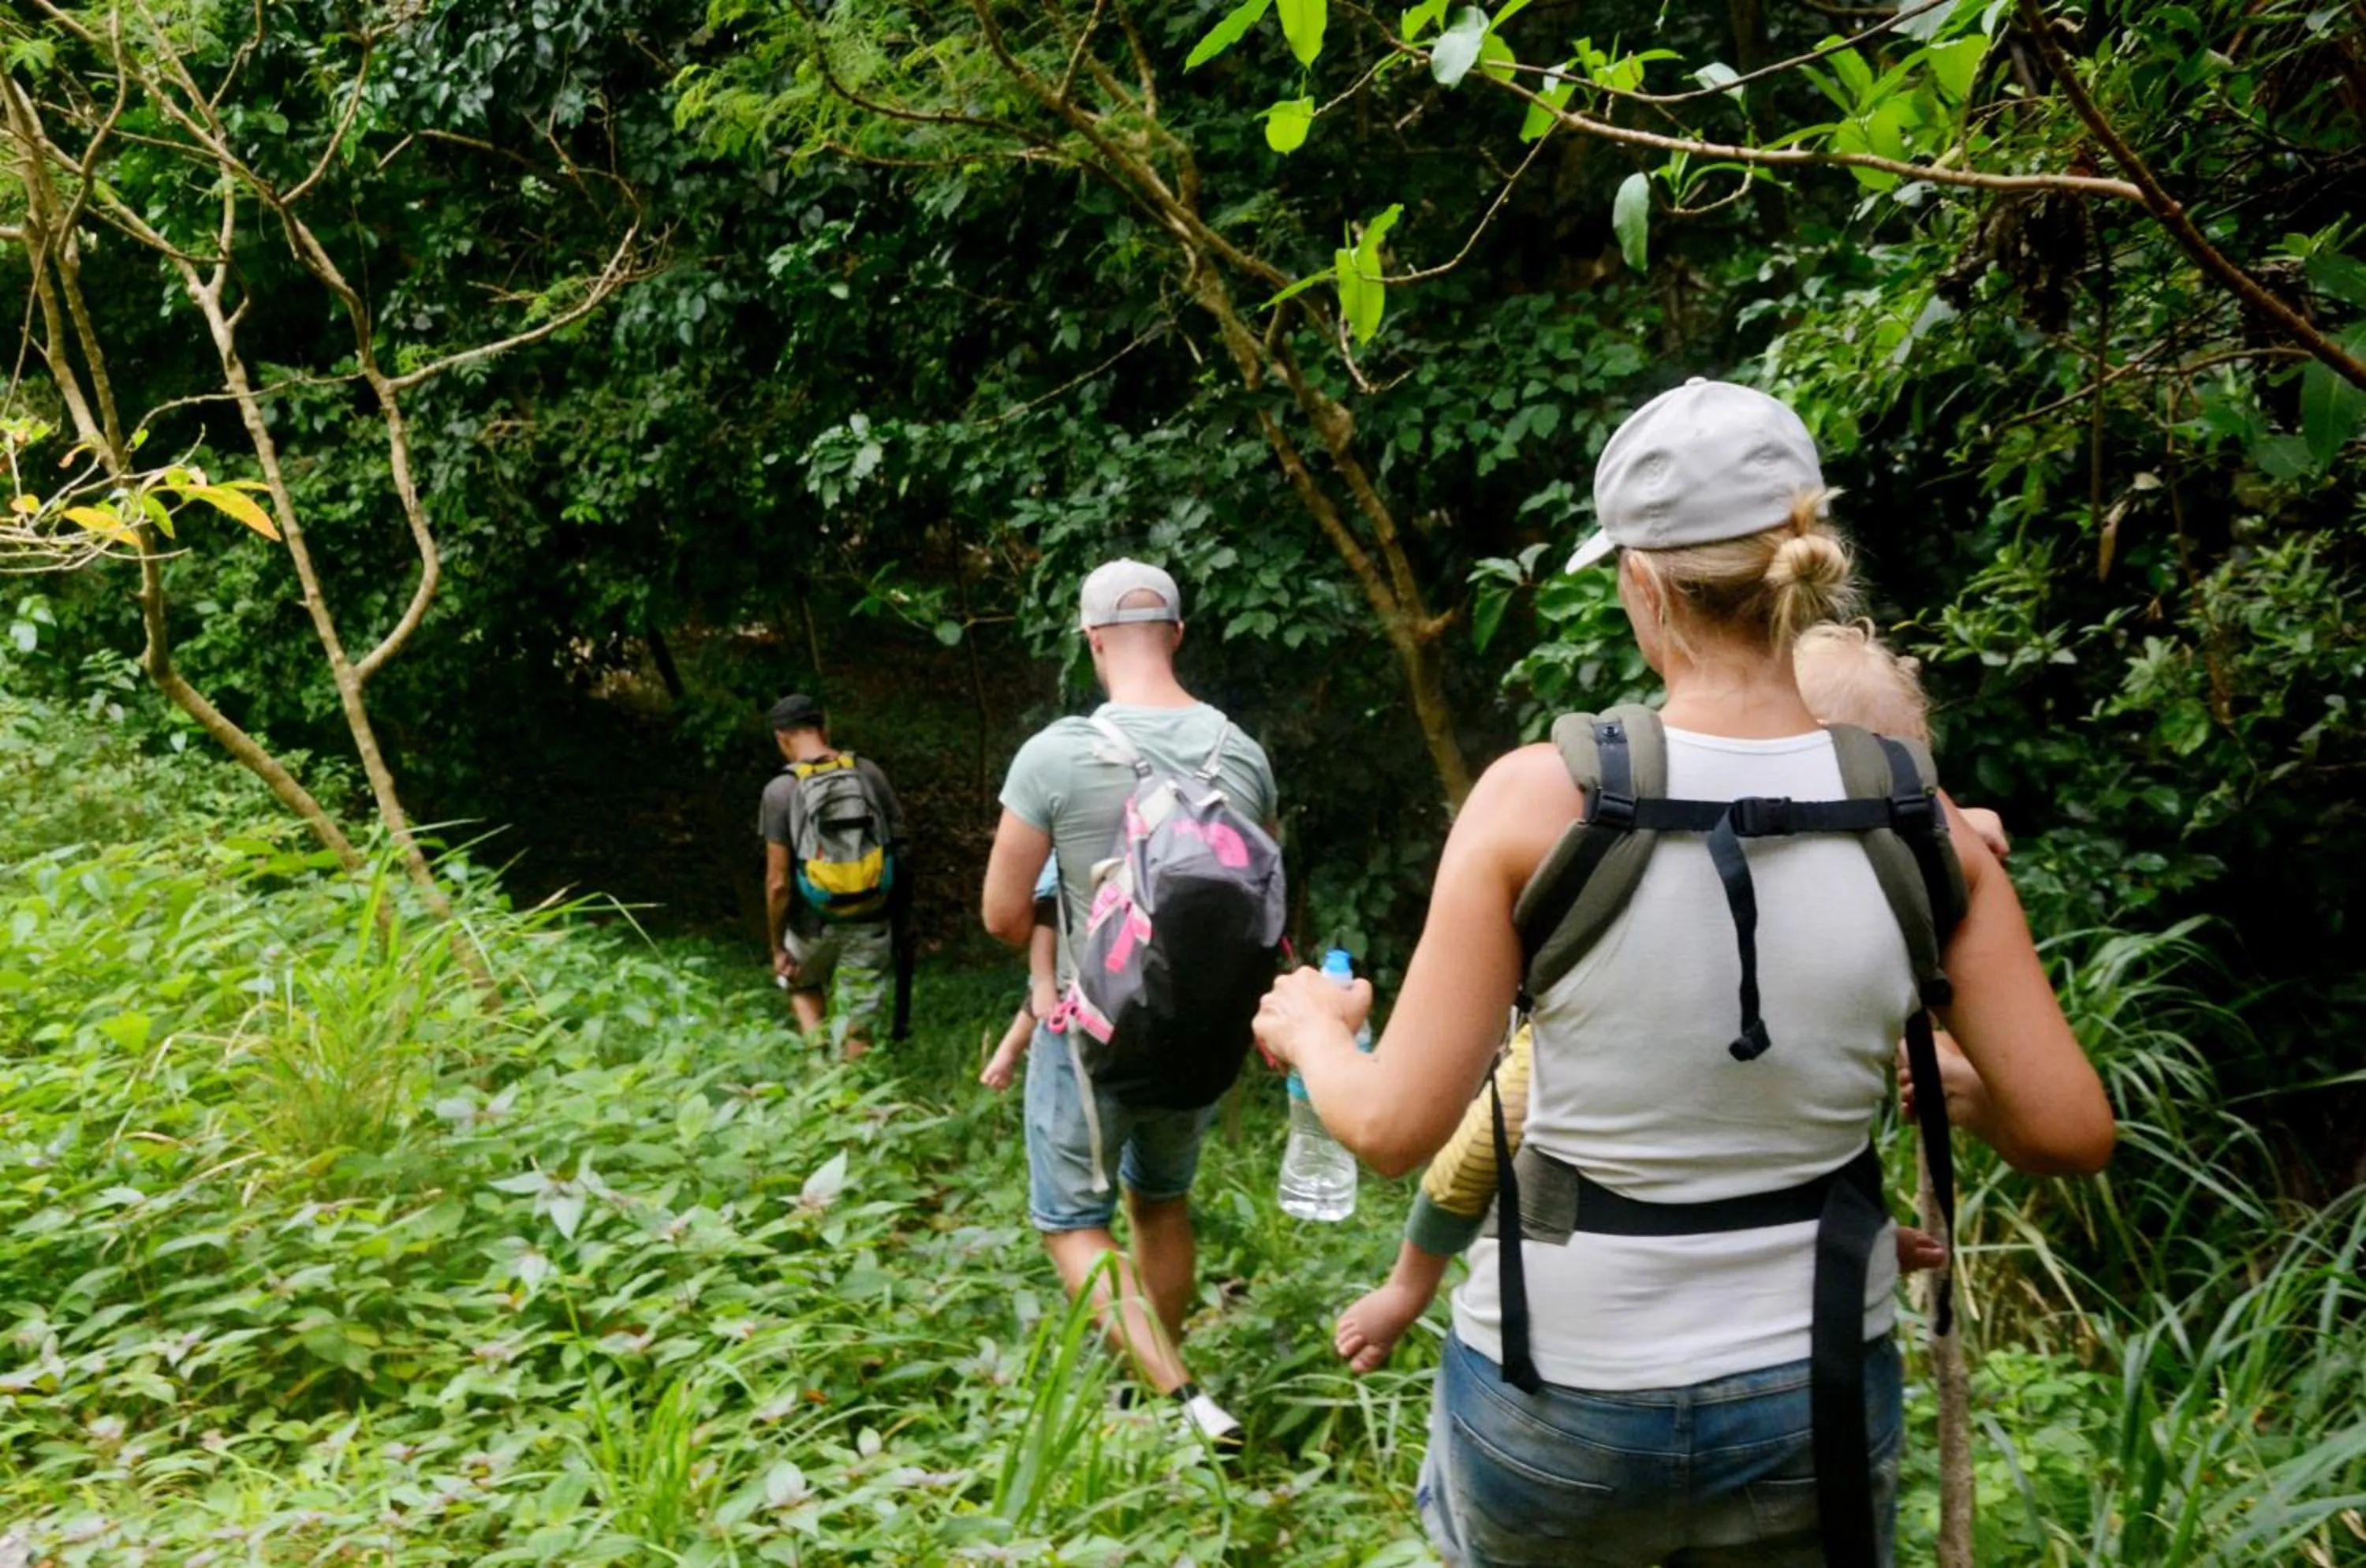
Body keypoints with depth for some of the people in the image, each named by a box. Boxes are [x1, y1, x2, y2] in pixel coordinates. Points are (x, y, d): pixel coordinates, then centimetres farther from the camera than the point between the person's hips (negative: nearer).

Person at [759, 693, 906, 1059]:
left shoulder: (781, 790, -13)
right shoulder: (869, 773, -4)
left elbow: (778, 882, -13)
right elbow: (899, 843, 3)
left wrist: (777, 947, -2)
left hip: (815, 924, -1)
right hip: (870, 923, 2)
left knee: (803, 986, 28)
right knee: (859, 1030, 11)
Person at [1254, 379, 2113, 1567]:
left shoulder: (1539, 799, -18)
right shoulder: (1921, 827, -10)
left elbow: (1393, 1126, -14)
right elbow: (2069, 1129, -6)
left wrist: (1311, 1028, 7)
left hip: (1562, 1395, -2)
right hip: (1817, 1410, 3)